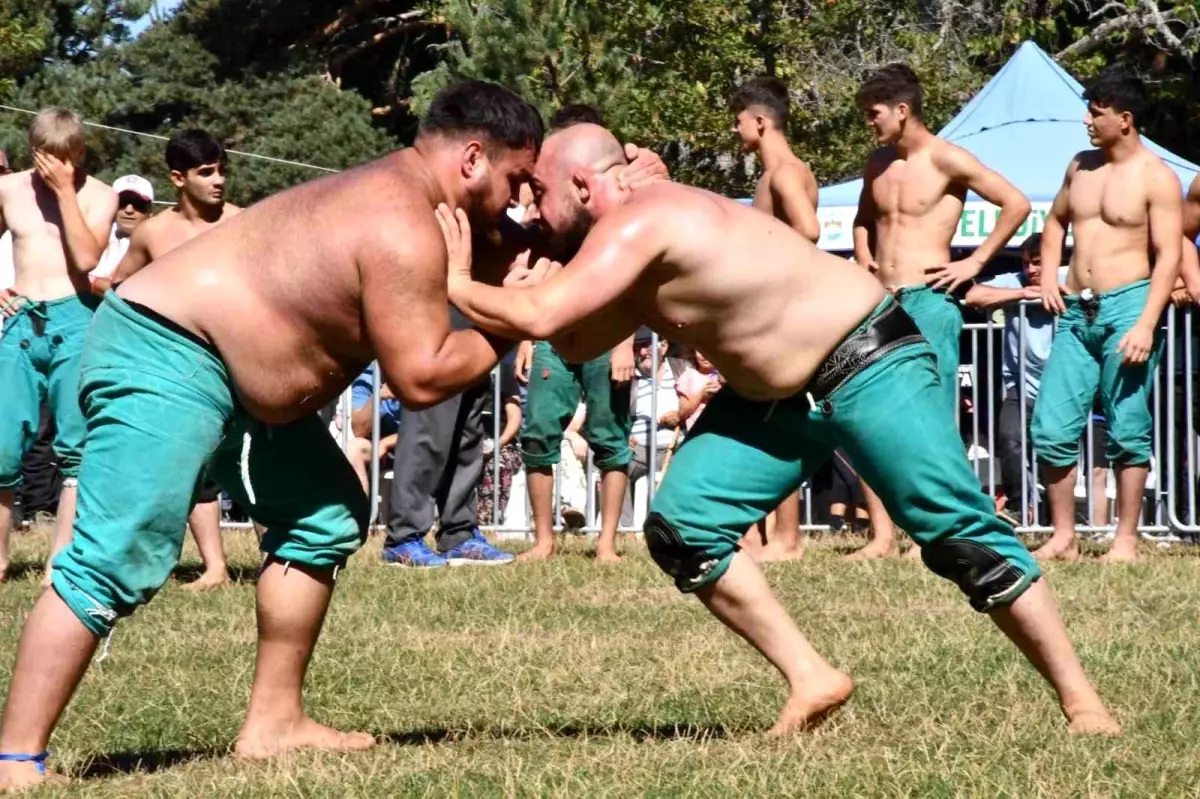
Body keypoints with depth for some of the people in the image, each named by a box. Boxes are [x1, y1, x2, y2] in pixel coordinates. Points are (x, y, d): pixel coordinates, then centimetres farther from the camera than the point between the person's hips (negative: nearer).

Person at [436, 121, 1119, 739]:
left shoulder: (636, 224, -24)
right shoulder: (632, 247, 6)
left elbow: (541, 318, -34)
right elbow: (576, 342, 8)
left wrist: (456, 282, -19)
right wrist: (532, 281, -7)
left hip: (869, 364, -10)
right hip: (774, 396, 10)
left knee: (960, 535, -13)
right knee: (681, 528, 0)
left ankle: (1081, 701, -5)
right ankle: (812, 682, 3)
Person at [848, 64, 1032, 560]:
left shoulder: (946, 160, -7)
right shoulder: (878, 164, 15)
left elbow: (1017, 204, -9)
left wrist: (976, 262, -8)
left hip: (928, 301, -7)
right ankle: (882, 536, 4)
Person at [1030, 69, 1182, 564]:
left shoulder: (1155, 178, -6)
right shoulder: (1081, 166, 14)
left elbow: (1169, 255, -10)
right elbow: (1056, 221, 30)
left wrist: (1147, 324, -19)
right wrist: (1049, 274, 12)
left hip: (1127, 306, -6)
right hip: (1076, 312, 6)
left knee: (1128, 431, -1)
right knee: (1052, 428, 1)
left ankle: (1126, 540, 5)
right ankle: (1063, 537, 9)